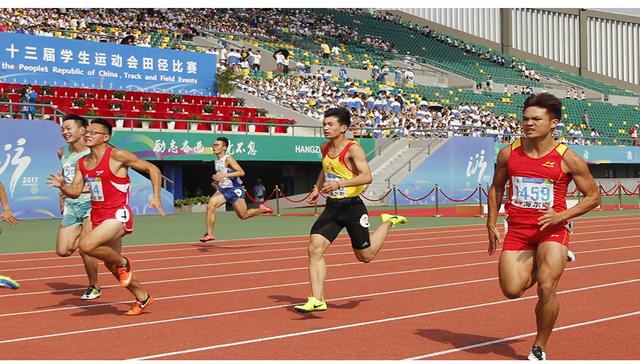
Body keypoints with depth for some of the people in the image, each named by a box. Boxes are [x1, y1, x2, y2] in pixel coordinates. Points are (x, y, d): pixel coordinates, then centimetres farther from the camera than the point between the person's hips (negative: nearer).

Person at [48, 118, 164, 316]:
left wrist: (156, 196, -14)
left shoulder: (117, 156, -12)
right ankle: (143, 298, 36)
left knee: (86, 245, -28)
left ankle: (123, 262, -1)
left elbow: (152, 169, -7)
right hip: (98, 216, 8)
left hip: (118, 215, -8)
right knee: (111, 264, 17)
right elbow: (75, 192, 10)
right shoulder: (82, 163, 8)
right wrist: (62, 186, -11)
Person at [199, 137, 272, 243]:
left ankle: (262, 209, 29)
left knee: (243, 216, 2)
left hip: (234, 190, -7)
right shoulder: (216, 161, 9)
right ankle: (209, 234, -13)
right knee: (210, 206, -16)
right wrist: (218, 182, 13)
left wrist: (224, 175, -32)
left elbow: (241, 172, -26)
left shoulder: (228, 159, -16)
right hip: (223, 190, 7)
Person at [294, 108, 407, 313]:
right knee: (315, 249, -13)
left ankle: (388, 222, 36)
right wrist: (317, 188, 15)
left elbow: (367, 177, -27)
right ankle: (317, 300, -10)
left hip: (352, 207, -6)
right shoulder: (325, 149, 6)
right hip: (332, 207, 6)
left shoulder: (353, 149, -15)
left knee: (365, 256, 10)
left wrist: (339, 184, -36)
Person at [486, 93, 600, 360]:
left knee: (546, 289, -13)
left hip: (552, 230, -3)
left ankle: (539, 348, 11)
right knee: (512, 291, -5)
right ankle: (537, 267, 31)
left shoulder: (568, 159, -9)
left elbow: (593, 196, -2)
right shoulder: (508, 154, -1)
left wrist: (562, 215, -16)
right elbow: (496, 187, 15)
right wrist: (491, 224, 8)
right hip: (517, 229, 3)